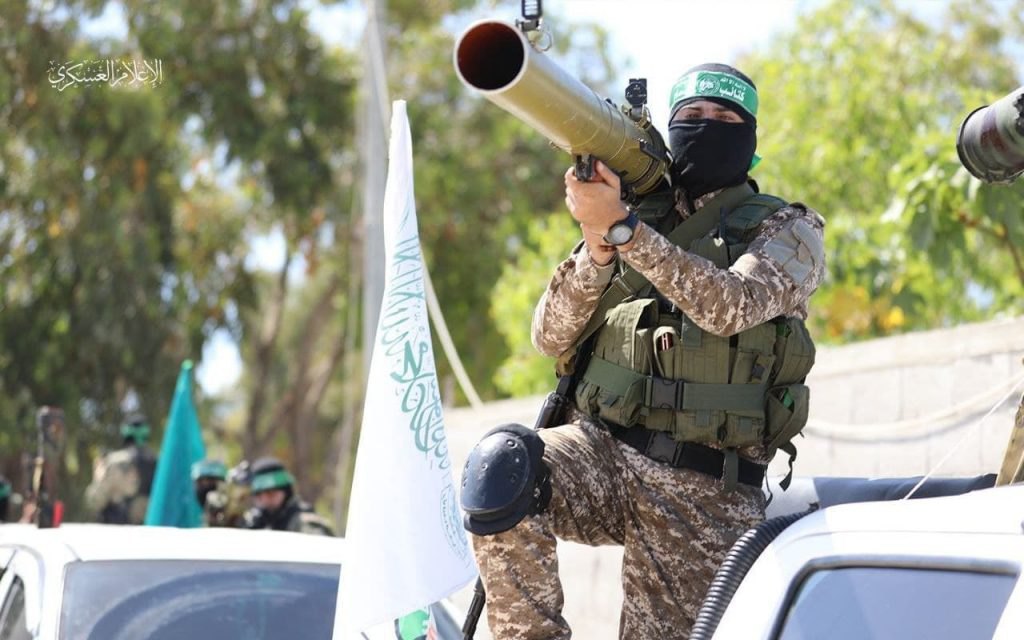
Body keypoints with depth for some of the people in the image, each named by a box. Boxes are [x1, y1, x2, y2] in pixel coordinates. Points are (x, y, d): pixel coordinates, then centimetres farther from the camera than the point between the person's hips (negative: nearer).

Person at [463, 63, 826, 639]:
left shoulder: (787, 229, 7)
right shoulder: (634, 212, 16)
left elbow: (729, 306, -15)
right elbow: (551, 338, 7)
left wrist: (622, 228, -23)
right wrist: (597, 247, -10)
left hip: (703, 490, -2)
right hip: (600, 446, 2)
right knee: (501, 467, -28)